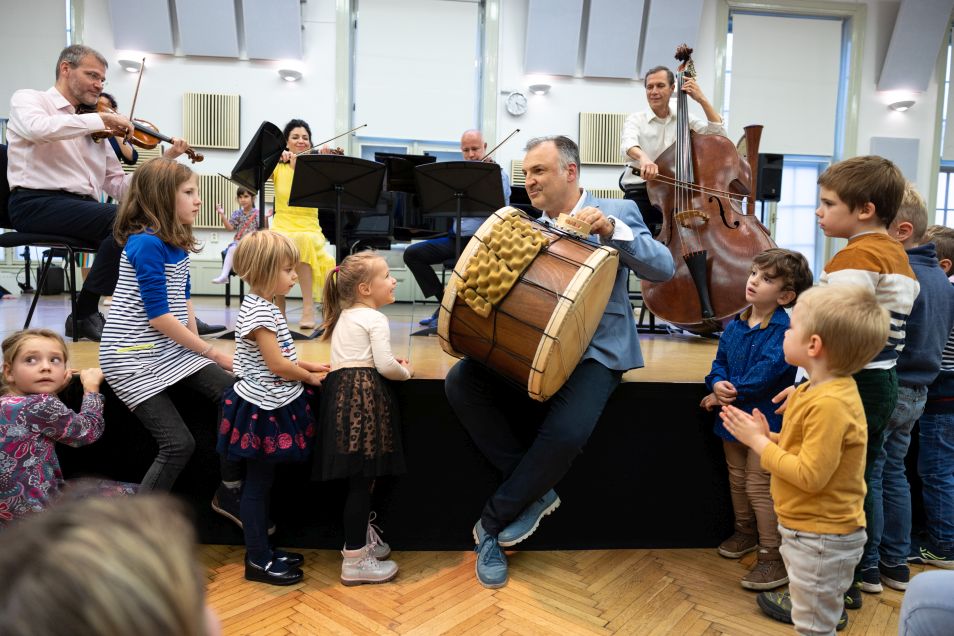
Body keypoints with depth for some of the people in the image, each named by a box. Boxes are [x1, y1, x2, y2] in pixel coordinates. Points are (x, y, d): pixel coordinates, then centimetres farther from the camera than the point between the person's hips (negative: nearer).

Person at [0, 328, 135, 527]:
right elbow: (89, 430, -6)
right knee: (128, 494, 4)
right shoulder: (41, 406, -22)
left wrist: (54, 388, 14)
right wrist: (91, 386, 7)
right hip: (38, 515, -9)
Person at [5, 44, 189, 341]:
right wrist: (100, 119, -14)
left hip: (84, 208, 6)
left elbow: (119, 186, 15)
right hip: (37, 203, -5)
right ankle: (85, 314, -17)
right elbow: (39, 128, -19)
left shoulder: (94, 128, 21)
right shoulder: (27, 99, 8)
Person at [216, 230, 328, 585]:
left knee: (262, 482, 17)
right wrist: (311, 377, -6)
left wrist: (309, 366, 9)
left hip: (272, 408, 10)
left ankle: (263, 550, 29)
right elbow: (277, 364, -20)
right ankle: (257, 561, 15)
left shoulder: (263, 307, 10)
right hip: (263, 410, -10)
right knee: (257, 484, 2)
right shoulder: (259, 313, -21)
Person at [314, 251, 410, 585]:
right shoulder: (375, 319, -5)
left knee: (358, 477, 18)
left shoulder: (343, 316, 23)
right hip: (365, 395, -9)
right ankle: (354, 560, 0)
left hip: (340, 389, 9)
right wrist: (405, 371, 7)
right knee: (362, 479, -5)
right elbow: (385, 366, -13)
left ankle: (361, 536, 31)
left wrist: (389, 360, 22)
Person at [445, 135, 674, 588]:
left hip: (595, 352, -5)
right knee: (460, 382, -17)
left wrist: (610, 229, -26)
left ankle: (493, 523, -6)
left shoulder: (616, 212, 0)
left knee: (566, 432, -32)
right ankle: (533, 491, -4)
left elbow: (663, 269, -13)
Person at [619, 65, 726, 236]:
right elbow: (628, 144, -19)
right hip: (640, 194, -3)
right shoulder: (636, 119, 4)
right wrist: (642, 156, -43)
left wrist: (702, 100, -1)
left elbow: (719, 135, 3)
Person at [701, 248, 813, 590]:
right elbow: (720, 361, 8)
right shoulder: (734, 325, 4)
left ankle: (774, 556, 12)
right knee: (737, 479, 22)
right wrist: (717, 383, -14)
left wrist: (725, 395, -21)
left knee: (758, 486, -1)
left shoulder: (784, 330, -19)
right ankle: (746, 531, 43)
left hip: (765, 421, -7)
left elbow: (765, 375, -27)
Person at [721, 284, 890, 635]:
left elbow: (810, 476, -29)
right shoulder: (817, 390, 3)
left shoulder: (830, 405, -28)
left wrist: (758, 442, -21)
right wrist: (768, 437, -2)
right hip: (814, 528, 10)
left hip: (821, 537, -10)